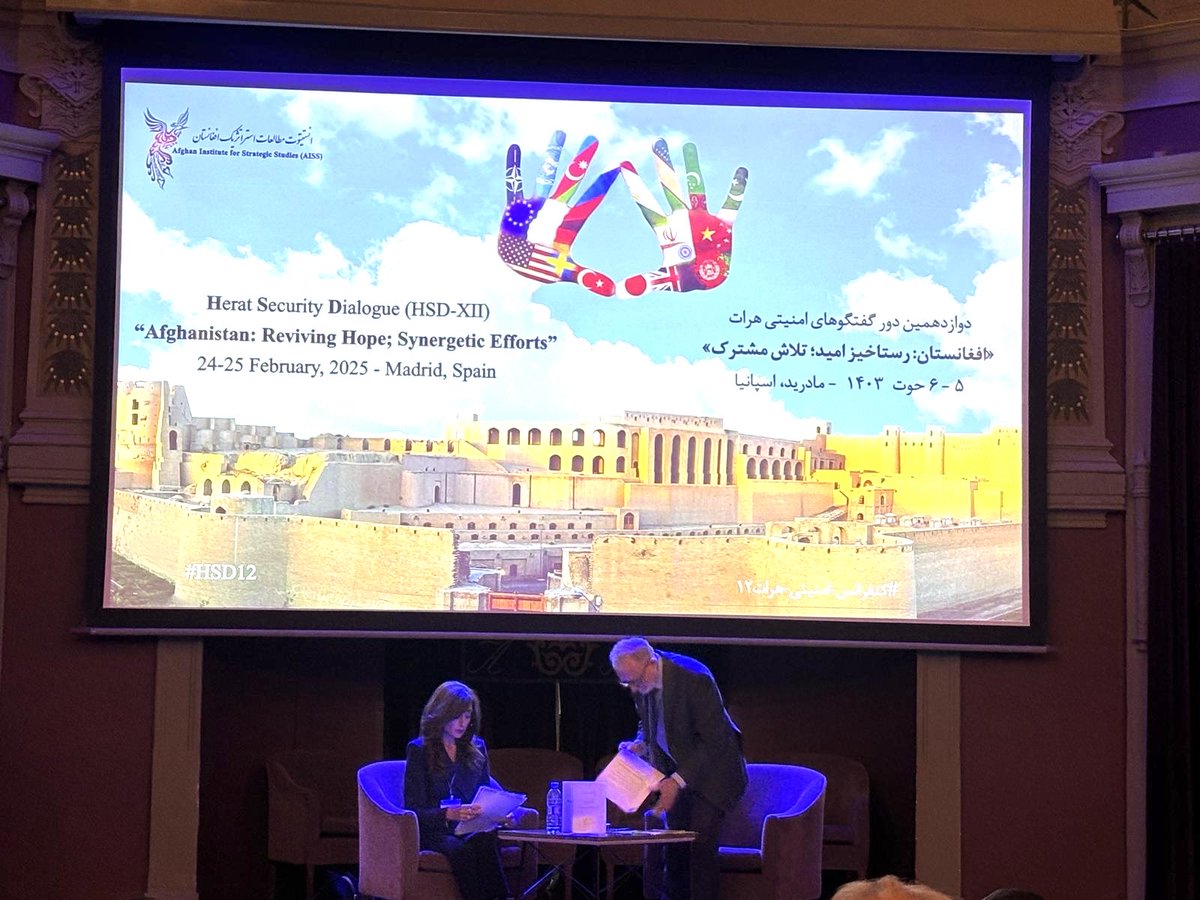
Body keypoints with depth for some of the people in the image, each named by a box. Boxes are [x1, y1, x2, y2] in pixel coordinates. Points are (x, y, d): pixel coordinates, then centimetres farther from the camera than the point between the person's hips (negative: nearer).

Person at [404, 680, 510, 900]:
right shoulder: (419, 750, 3)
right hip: (434, 831, -3)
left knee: (485, 841, -35)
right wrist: (449, 814, -22)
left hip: (473, 829, 3)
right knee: (460, 850, -38)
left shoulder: (476, 748, 17)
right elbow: (414, 811, -4)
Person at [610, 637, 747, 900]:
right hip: (676, 770, 6)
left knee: (700, 842, -15)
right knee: (675, 845, 4)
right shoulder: (641, 681, -7)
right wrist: (640, 745, -9)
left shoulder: (694, 678, -28)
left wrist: (678, 780, -27)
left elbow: (714, 741, -25)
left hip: (711, 768, -6)